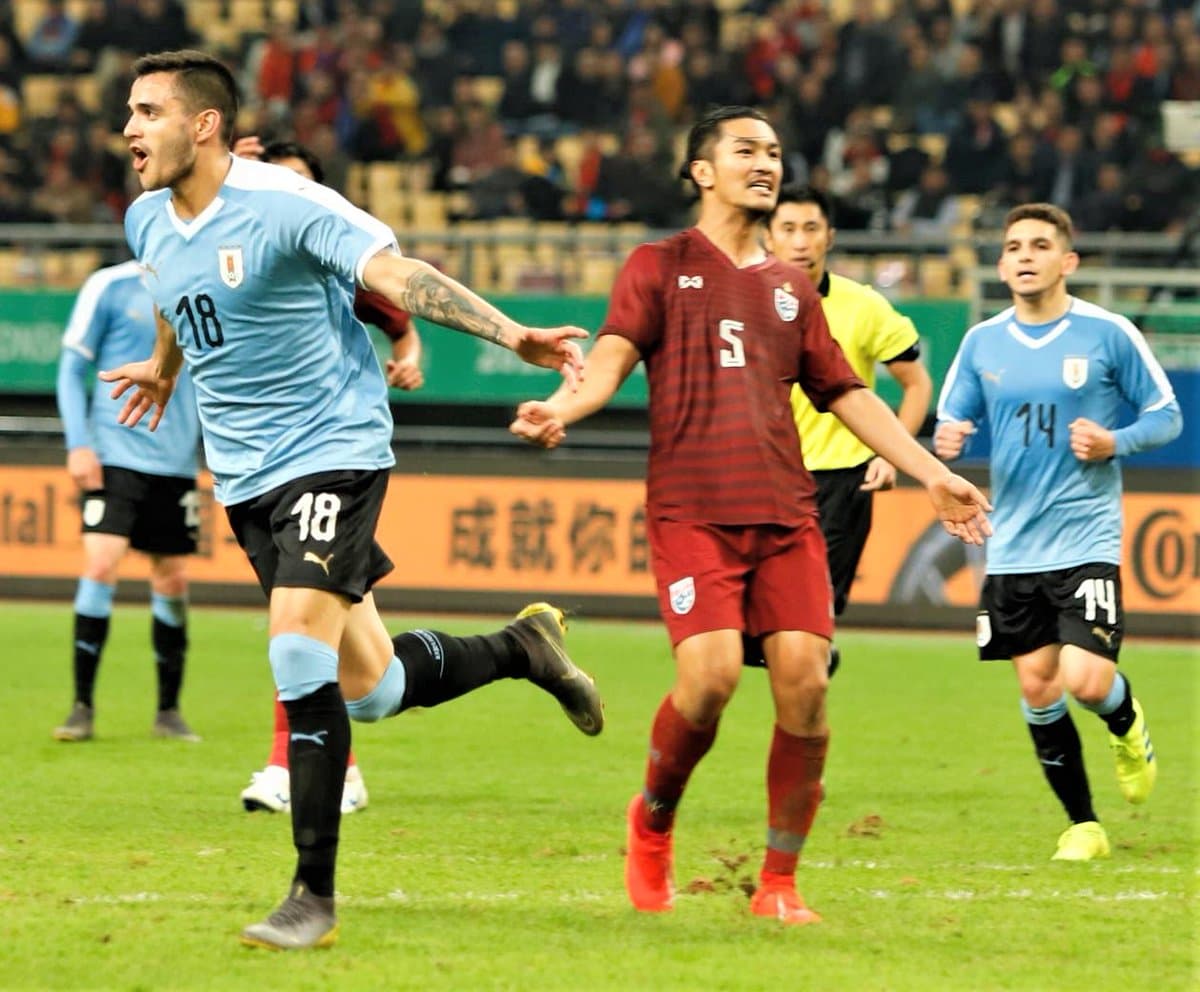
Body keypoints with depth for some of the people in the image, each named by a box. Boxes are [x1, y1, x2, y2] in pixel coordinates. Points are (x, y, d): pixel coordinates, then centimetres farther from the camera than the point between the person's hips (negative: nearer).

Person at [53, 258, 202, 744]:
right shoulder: (109, 288, -2)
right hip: (115, 456, -4)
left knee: (172, 581, 6)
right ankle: (82, 706, -8)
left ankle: (168, 711, 18)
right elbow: (72, 369, 0)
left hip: (177, 463, 4)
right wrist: (78, 444, -9)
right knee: (100, 565, -14)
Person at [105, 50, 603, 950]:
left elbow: (398, 276, -26)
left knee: (301, 652, -21)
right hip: (243, 472, 7)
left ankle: (315, 896, -14)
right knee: (367, 690, 5)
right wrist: (164, 366, 49)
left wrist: (511, 335, -38)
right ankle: (521, 647, 33)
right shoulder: (148, 222, 6)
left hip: (333, 449, -7)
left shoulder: (282, 204, -17)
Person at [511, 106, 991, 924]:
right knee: (711, 672, -21)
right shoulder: (660, 267, 9)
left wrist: (934, 475, 22)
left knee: (804, 679, -10)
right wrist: (565, 407, -26)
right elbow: (615, 352, -5)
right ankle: (653, 821, 9)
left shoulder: (790, 288, 21)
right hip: (691, 510, -4)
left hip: (786, 511, 4)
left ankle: (780, 882, 3)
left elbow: (846, 394, 26)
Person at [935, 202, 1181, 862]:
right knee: (1036, 689, 2)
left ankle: (1128, 727, 20)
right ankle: (1082, 825, 17)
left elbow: (1166, 416, 3)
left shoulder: (1108, 334, -4)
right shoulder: (982, 343, 6)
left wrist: (1114, 443, -15)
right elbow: (951, 424, 13)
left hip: (1086, 541, -4)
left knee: (1086, 680, -16)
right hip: (1012, 549, 4)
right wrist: (948, 443, -11)